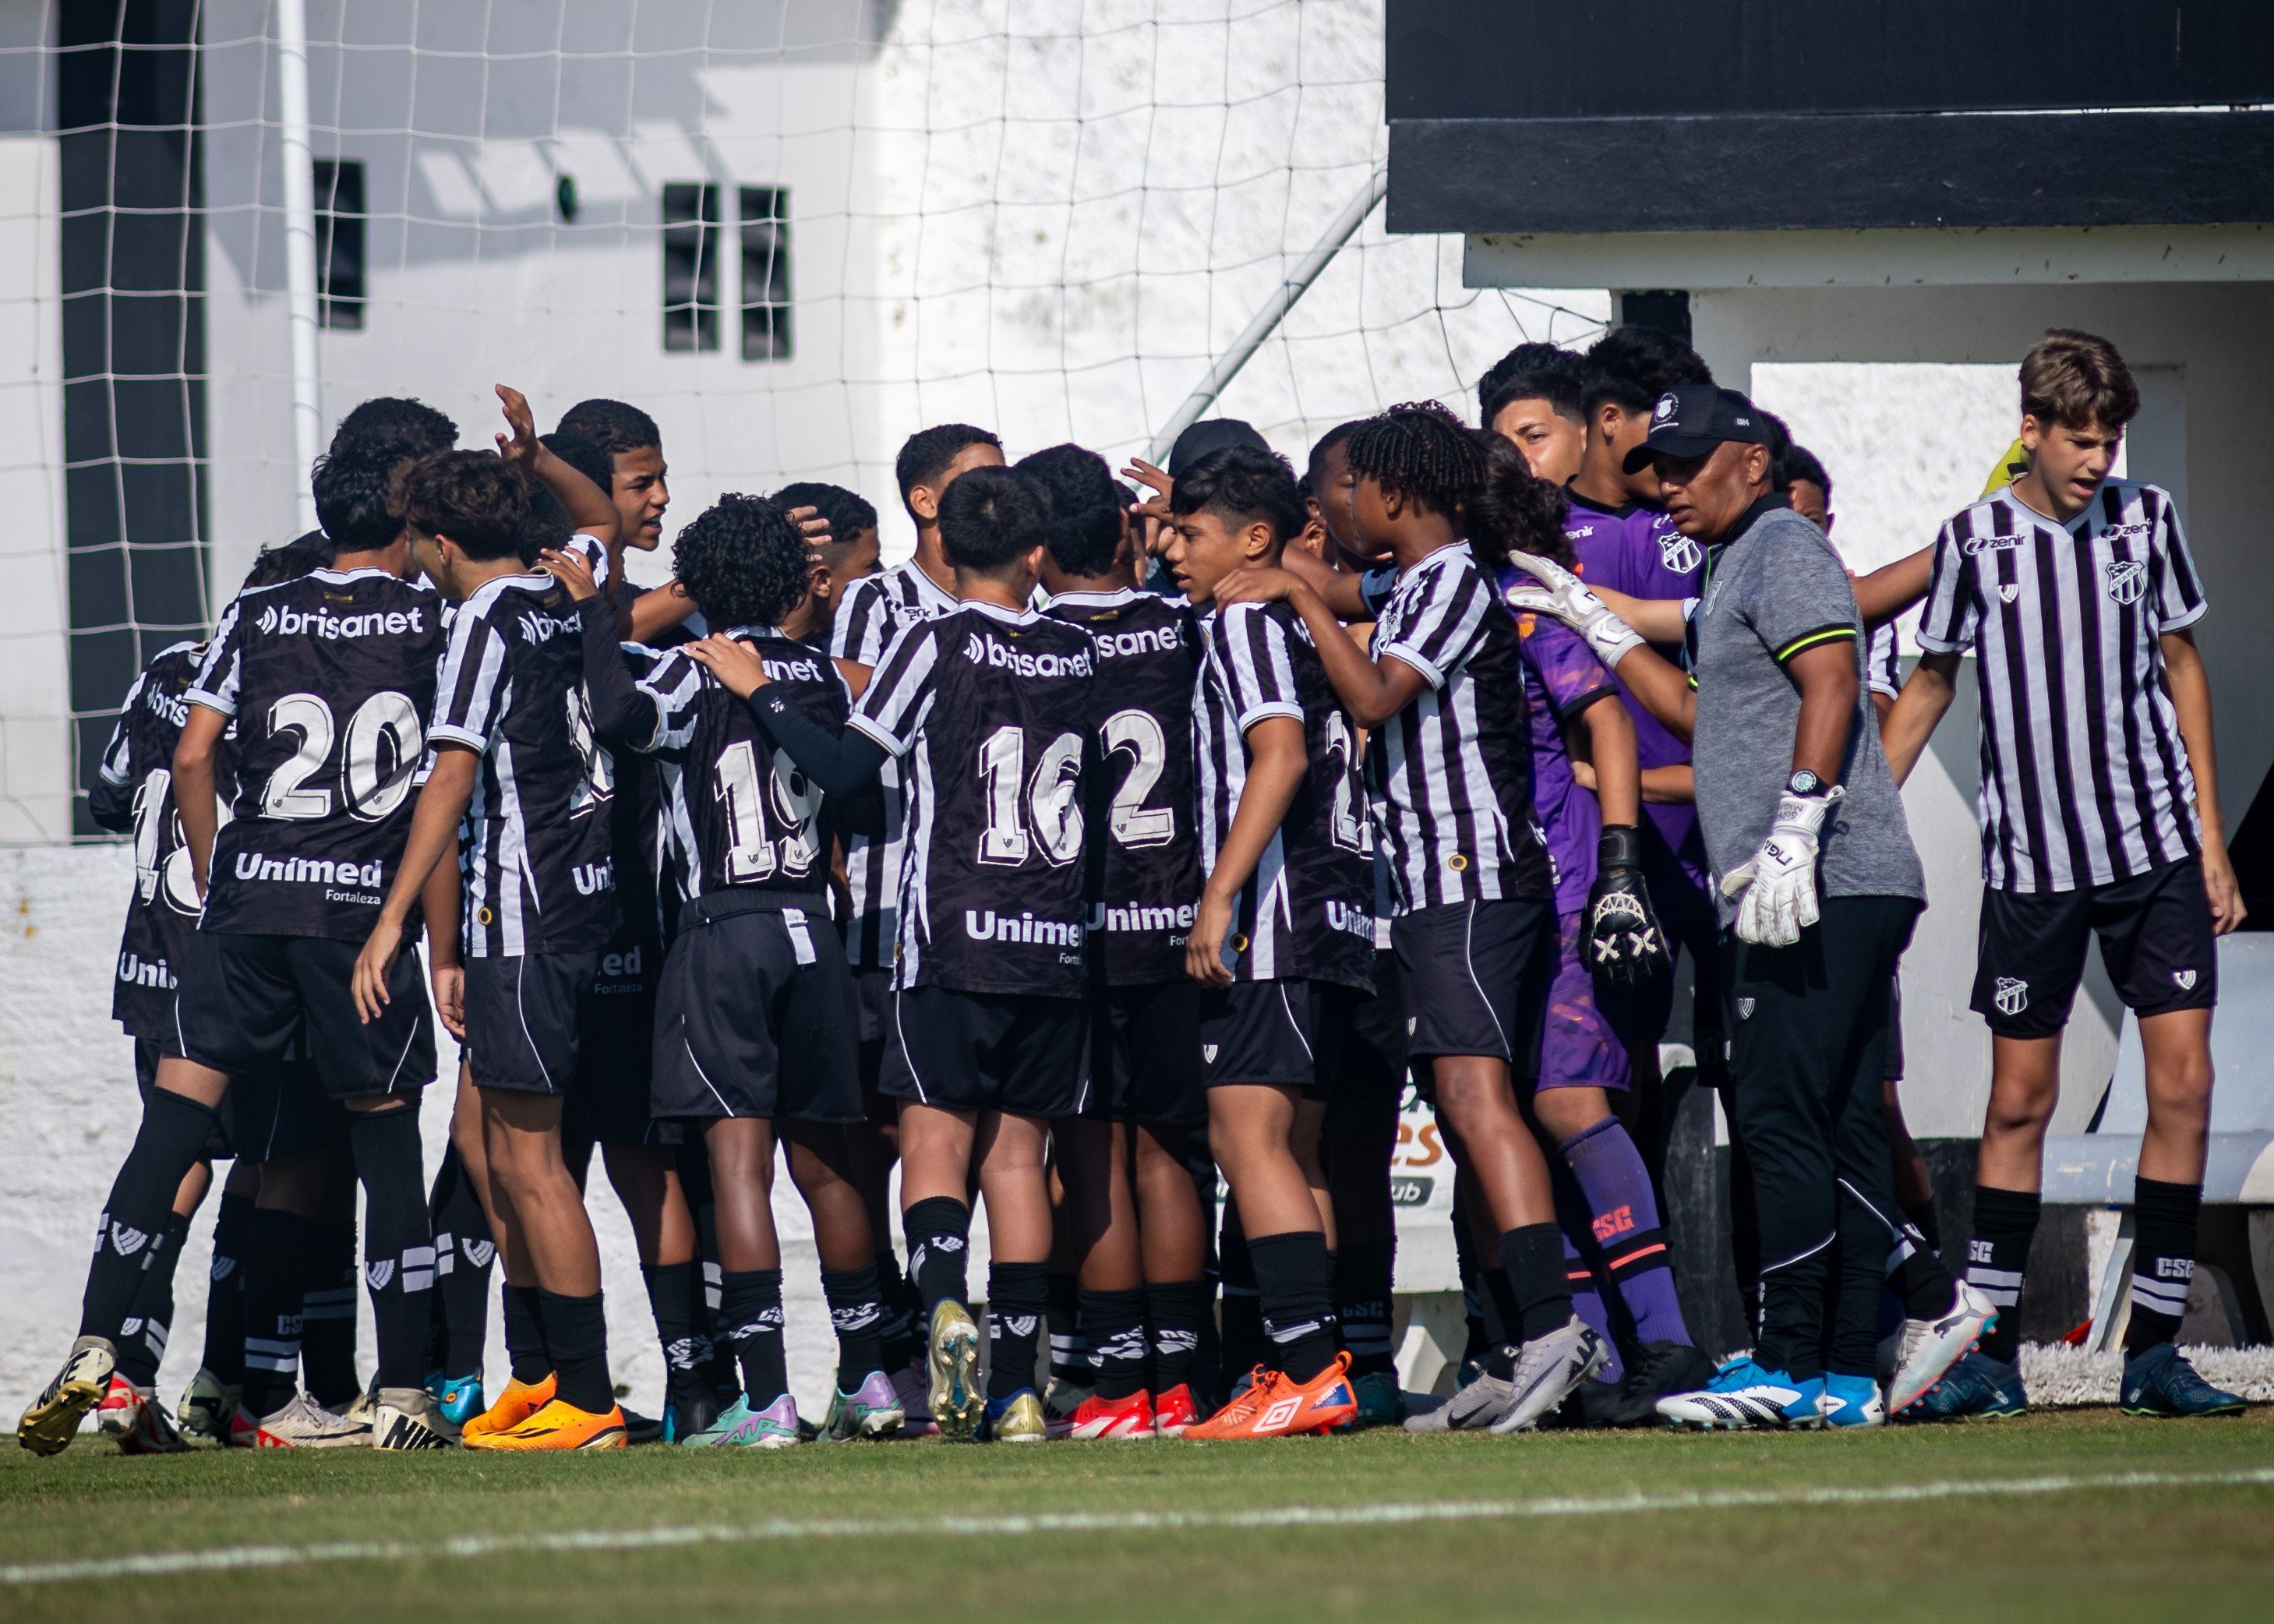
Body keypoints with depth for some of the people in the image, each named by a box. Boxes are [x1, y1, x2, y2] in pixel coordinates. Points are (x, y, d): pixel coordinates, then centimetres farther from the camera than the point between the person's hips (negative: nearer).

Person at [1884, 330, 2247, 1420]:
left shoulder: (2145, 519, 2)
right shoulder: (1975, 541, -2)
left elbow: (2181, 665, 11)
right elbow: (1929, 684, 9)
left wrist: (2209, 833, 8)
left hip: (2157, 849, 1)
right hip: (2030, 863, -1)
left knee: (2182, 1085, -5)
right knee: (2018, 1103, 0)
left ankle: (2154, 1348, 1)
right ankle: (1992, 1355, 7)